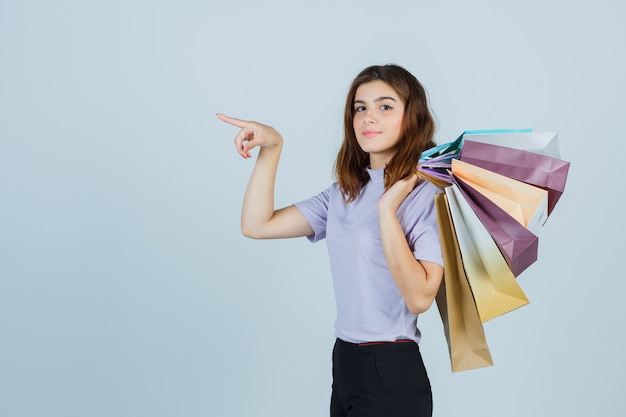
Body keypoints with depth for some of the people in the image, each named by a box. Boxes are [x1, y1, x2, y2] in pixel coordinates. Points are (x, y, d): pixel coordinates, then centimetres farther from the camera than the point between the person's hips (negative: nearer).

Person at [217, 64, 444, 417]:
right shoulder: (345, 193, 8)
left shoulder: (429, 193, -11)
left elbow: (419, 297, -20)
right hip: (345, 364, 6)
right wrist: (272, 147, -4)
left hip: (393, 374, -6)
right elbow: (257, 225, 2)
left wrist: (387, 210, -21)